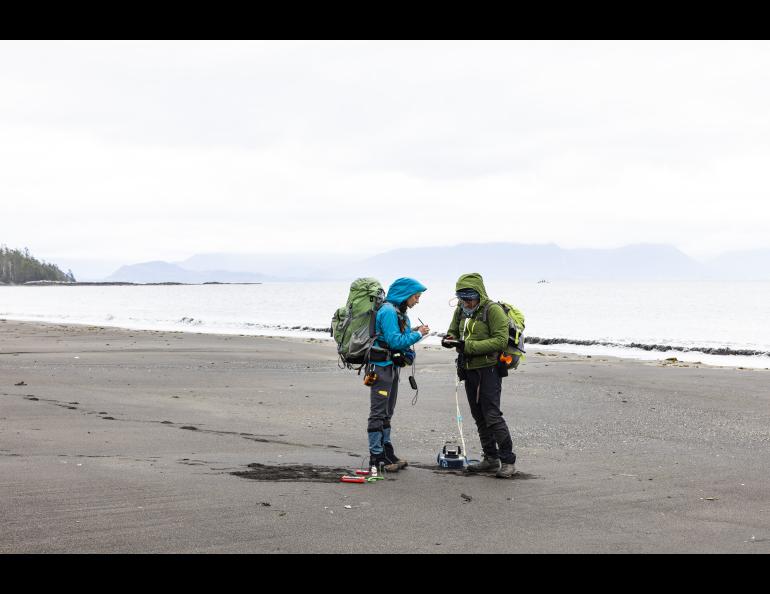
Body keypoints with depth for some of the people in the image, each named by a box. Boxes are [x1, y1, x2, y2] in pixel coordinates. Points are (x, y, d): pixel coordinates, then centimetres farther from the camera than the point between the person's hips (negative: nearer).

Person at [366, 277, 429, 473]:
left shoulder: (399, 312, 15)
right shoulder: (388, 311, -17)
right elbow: (395, 341, -22)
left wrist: (413, 332, 2)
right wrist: (417, 335, -13)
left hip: (391, 366, 10)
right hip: (381, 366, -10)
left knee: (387, 413, 14)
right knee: (378, 413, -7)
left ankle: (387, 453, 21)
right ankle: (376, 457, -5)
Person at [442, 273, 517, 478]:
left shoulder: (493, 310, -13)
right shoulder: (461, 311, 10)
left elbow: (500, 340, -20)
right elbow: (453, 331, 21)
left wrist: (469, 346, -24)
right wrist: (450, 339, -5)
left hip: (488, 369, -8)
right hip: (469, 370, 8)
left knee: (492, 415, -12)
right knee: (479, 417, 12)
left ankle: (508, 461, -6)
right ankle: (491, 459, 20)